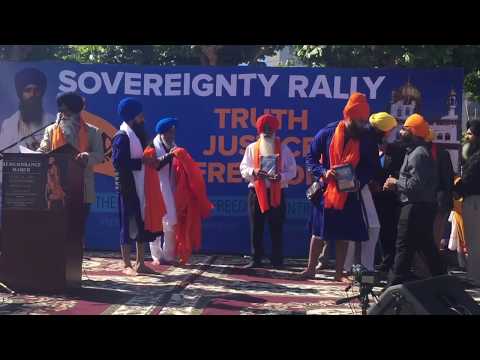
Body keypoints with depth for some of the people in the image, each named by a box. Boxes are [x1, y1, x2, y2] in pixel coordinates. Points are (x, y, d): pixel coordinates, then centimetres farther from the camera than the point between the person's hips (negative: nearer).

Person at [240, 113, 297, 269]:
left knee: (276, 228, 2)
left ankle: (277, 261, 9)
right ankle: (256, 259, 12)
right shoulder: (252, 148, 6)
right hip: (256, 192, 1)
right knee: (256, 228, 4)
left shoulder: (283, 149, 4)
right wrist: (253, 172, -16)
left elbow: (292, 171, 3)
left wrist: (281, 177, -17)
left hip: (277, 193, -1)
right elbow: (243, 169, 5)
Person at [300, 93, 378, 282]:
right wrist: (323, 172, -18)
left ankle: (339, 273, 19)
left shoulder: (366, 140, -1)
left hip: (349, 195, 2)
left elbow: (372, 167, 5)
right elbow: (310, 158, 0)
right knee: (318, 233, 7)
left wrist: (359, 180, -14)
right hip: (325, 192, -1)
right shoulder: (327, 133, -6)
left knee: (344, 235, 8)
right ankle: (311, 268, 20)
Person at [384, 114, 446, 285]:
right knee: (427, 246, 16)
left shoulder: (418, 154, -15)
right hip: (423, 207, 10)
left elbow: (417, 184, -24)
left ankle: (395, 285, -3)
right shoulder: (417, 151, 18)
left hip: (416, 207, -10)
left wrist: (396, 183, -10)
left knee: (404, 246, -7)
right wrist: (396, 186, 7)